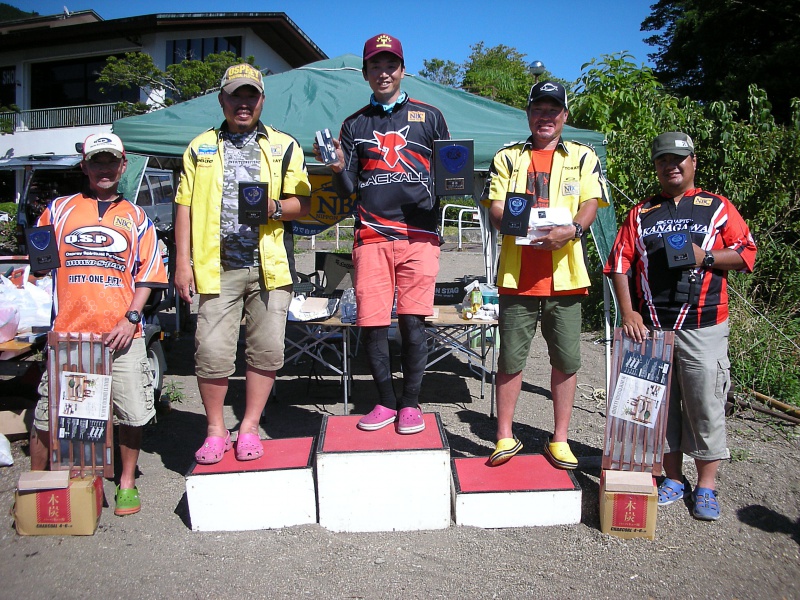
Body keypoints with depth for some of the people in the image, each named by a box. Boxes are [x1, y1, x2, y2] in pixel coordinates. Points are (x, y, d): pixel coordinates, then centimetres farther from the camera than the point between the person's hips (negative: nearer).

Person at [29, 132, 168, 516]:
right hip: (68, 331, 1)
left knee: (132, 412, 0)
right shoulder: (59, 209, 15)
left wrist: (131, 317, -4)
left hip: (121, 333, 0)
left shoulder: (136, 217, 14)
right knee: (47, 413, 5)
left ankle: (127, 482, 19)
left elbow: (147, 273, 8)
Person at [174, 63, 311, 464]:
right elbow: (185, 206, 11)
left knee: (266, 350, 0)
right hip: (217, 266, 0)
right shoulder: (200, 147, 16)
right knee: (211, 350, -5)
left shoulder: (285, 146, 13)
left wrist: (275, 207, -14)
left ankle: (249, 428, 17)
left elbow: (303, 203, 8)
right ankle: (215, 430, 14)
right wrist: (183, 261, 2)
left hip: (270, 266, 0)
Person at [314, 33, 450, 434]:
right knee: (373, 323, 0)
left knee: (412, 321, -5)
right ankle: (386, 402, 16)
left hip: (418, 235, -1)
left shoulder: (429, 116, 14)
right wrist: (338, 169, -8)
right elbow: (346, 190, 14)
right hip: (371, 235, 2)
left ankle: (411, 403, 11)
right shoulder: (354, 124, 18)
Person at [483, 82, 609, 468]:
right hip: (517, 273, 0)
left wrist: (571, 230, -20)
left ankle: (559, 440, 20)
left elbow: (590, 204, 1)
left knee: (566, 359, 5)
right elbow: (494, 207, 5)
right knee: (510, 359, 3)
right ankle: (505, 437, 17)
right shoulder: (507, 157, 15)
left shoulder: (583, 157, 14)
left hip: (565, 275, 0)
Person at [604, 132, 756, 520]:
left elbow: (746, 253, 4)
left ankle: (706, 486, 18)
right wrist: (628, 312, -7)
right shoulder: (640, 214, 12)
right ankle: (673, 479, 24)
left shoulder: (718, 208, 8)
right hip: (650, 326, 2)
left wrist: (706, 257, -13)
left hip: (703, 327, -2)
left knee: (705, 405, 2)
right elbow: (619, 264, 4)